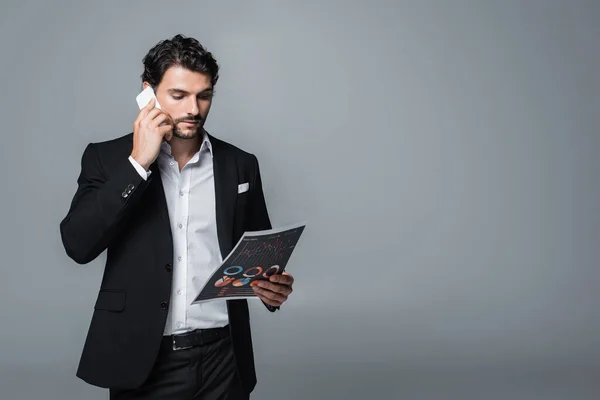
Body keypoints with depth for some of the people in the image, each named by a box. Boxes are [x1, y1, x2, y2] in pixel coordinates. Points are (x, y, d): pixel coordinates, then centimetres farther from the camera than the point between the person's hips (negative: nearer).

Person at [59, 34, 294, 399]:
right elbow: (78, 245, -13)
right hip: (141, 361, -1)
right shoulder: (108, 157, -1)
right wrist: (138, 163, -17)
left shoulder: (240, 165, 4)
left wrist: (271, 287, -11)